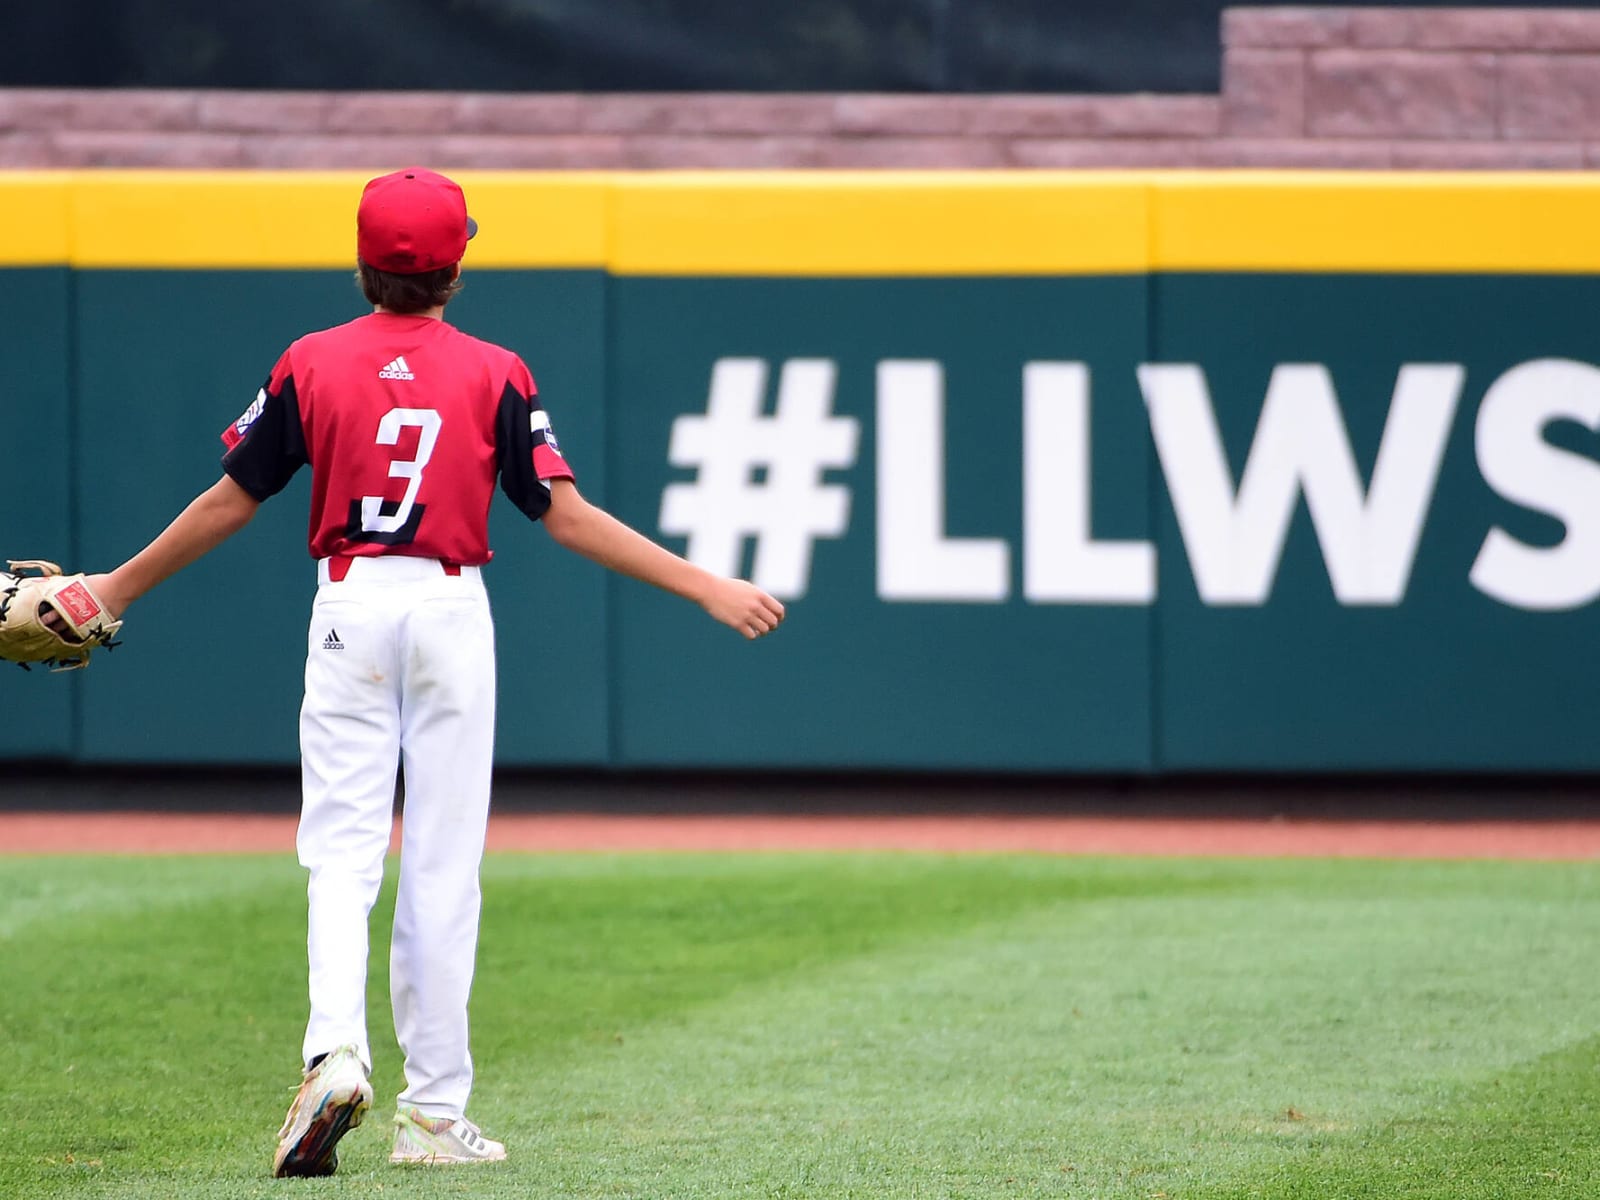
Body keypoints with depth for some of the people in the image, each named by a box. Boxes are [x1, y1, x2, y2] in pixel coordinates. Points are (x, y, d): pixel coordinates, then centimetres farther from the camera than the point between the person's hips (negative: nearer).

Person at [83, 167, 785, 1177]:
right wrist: (706, 587, -4)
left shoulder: (313, 366, -1)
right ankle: (436, 1111, 8)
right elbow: (569, 517, -7)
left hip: (349, 609, 0)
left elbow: (230, 502, 3)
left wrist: (119, 588, 15)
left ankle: (336, 1050, -23)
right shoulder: (494, 375, -2)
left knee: (342, 853, 2)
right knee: (442, 866, 5)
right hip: (450, 611, 0)